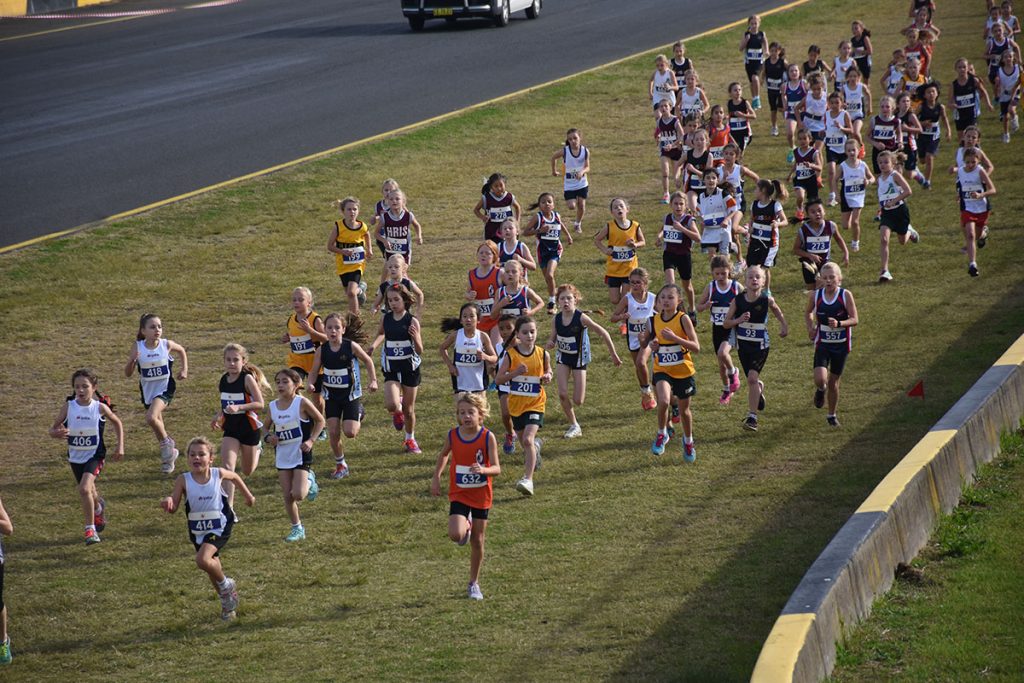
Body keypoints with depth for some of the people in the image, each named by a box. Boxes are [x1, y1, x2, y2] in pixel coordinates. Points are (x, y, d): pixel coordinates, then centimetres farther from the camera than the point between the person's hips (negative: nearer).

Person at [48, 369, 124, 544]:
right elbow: (52, 429, -7)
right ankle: (99, 507, 57)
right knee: (90, 493, 20)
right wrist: (57, 433, -31)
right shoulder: (68, 407, -11)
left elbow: (117, 423, 6)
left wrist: (120, 446, 0)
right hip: (75, 457, 3)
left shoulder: (100, 407, -12)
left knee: (84, 489, -24)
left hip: (95, 456, -3)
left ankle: (90, 529, -11)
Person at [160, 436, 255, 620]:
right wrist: (168, 502, -38)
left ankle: (226, 584, 2)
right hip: (198, 531, 3)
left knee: (203, 560, -25)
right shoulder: (183, 480, -13)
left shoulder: (219, 474, -12)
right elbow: (173, 508, -15)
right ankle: (226, 601, 39)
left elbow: (235, 477, 11)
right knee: (213, 566, 15)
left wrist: (248, 495, 22)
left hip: (219, 528, -3)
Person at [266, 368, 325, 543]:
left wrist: (311, 440, -12)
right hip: (282, 457, 4)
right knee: (287, 496, 4)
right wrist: (269, 437, -7)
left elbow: (320, 420, -2)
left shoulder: (302, 403, -12)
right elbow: (267, 427, 16)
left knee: (298, 495, -14)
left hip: (301, 455, -4)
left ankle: (309, 480, 18)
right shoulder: (273, 406, 0)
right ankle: (297, 528, 20)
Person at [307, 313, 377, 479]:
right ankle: (340, 465, 19)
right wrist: (310, 384, -21)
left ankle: (359, 414, 24)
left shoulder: (351, 346, -17)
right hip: (331, 396, 2)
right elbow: (315, 371, -1)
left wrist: (373, 381, -7)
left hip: (351, 395, -2)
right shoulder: (322, 350, -10)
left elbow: (368, 361, 0)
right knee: (333, 433, -2)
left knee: (349, 432, -11)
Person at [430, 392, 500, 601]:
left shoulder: (488, 437, -14)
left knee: (477, 541, 8)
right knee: (456, 535, -21)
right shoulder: (453, 435, -7)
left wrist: (483, 470, -38)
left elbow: (497, 468, -17)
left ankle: (474, 583, 25)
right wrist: (436, 477, 8)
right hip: (459, 495, 1)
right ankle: (466, 526, 18)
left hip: (481, 496, -1)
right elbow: (444, 454, 15)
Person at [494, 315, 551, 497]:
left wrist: (547, 377, -9)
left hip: (535, 403, -2)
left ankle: (528, 479, -20)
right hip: (516, 404, 2)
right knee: (525, 443, 18)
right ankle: (536, 446, 56)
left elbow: (548, 371, 14)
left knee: (528, 439, -21)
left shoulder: (542, 354, -5)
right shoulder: (510, 354, -8)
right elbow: (498, 379, -5)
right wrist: (515, 373, -21)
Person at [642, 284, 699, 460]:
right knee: (664, 401, -27)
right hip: (662, 371, 1)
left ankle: (688, 441, 42)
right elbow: (645, 342, 13)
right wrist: (646, 341, -12)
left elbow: (696, 348, -20)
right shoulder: (653, 321, -4)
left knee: (684, 410, 15)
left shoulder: (683, 319, -14)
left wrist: (674, 337, -30)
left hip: (684, 371, -1)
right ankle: (662, 434, -1)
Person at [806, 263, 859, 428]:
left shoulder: (845, 295, -12)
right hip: (822, 344, 0)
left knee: (834, 381, 10)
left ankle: (831, 415, 32)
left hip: (841, 344, 0)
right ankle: (821, 391, 19)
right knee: (820, 380, -19)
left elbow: (854, 320, -14)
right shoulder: (815, 296, -6)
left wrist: (839, 323, -32)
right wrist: (810, 328, -3)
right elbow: (808, 313, 14)